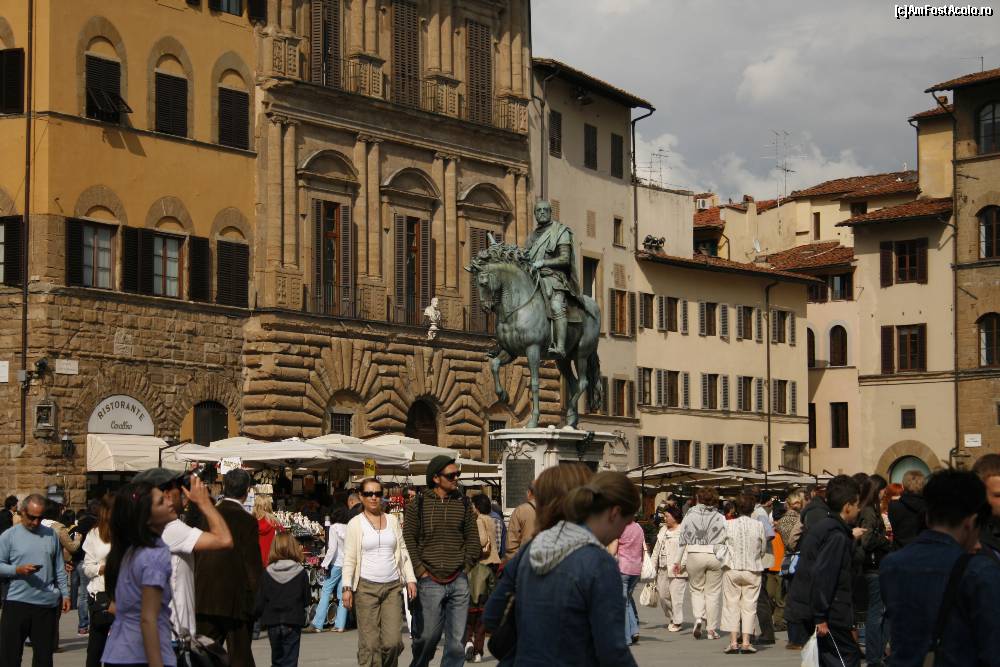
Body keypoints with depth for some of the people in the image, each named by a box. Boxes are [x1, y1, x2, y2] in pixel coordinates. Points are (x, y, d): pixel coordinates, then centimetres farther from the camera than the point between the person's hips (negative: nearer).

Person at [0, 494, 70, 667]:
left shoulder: (51, 535, 10)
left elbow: (59, 569, 15)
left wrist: (65, 594, 9)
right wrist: (18, 570, -18)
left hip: (48, 603, 3)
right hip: (17, 602, -3)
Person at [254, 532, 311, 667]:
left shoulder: (267, 573, -4)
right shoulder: (301, 572, -6)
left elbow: (260, 602, -3)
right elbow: (307, 599, -1)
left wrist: (255, 616, 14)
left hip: (272, 622, 2)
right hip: (293, 622, -1)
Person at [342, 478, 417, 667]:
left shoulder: (392, 521, 13)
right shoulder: (355, 524, 3)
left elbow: (403, 552, 15)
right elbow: (349, 559, 0)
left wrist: (410, 579, 6)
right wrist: (347, 587, -8)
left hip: (393, 587, 3)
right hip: (366, 587, -3)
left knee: (393, 641, -6)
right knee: (369, 644, -6)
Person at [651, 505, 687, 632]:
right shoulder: (663, 530, 18)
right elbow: (657, 549, 23)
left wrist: (681, 564, -21)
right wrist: (653, 564, 19)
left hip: (677, 570, -8)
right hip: (663, 569, 8)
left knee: (676, 596, -6)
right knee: (663, 595, 7)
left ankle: (677, 622, 4)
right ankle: (671, 619, 23)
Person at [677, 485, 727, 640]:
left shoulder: (690, 516, 2)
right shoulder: (720, 518, 1)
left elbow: (682, 540, 4)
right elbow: (726, 540, -5)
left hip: (694, 555, 0)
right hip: (715, 557, 0)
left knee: (696, 589, 16)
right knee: (713, 593, 8)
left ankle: (699, 618, -7)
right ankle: (712, 629, 10)